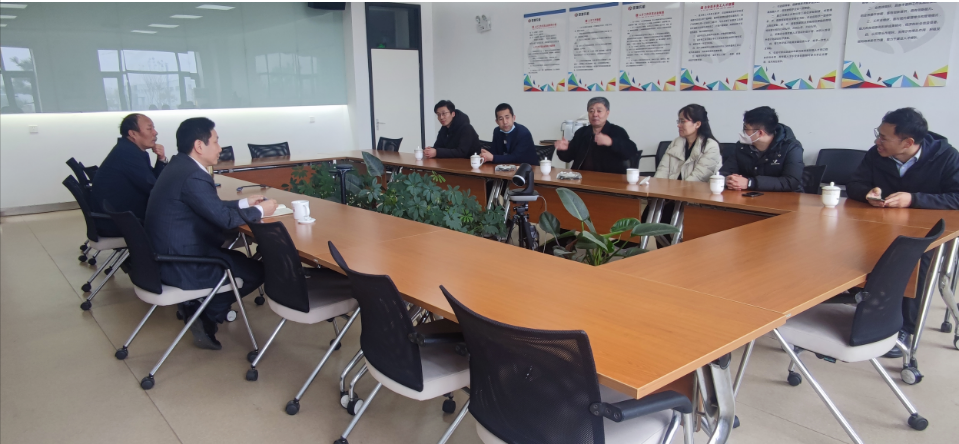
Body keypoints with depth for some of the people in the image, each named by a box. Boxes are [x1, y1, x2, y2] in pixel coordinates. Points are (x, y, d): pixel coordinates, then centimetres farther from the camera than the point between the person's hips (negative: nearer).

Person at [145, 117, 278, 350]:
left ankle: (196, 306, 22)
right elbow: (224, 218, -20)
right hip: (178, 265, -10)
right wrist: (259, 210, -4)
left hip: (166, 255, 10)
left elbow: (212, 207, 17)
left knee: (237, 258, 26)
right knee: (256, 270, 2)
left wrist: (244, 203, 17)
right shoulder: (193, 177, -24)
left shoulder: (180, 165, 7)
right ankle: (208, 318, 13)